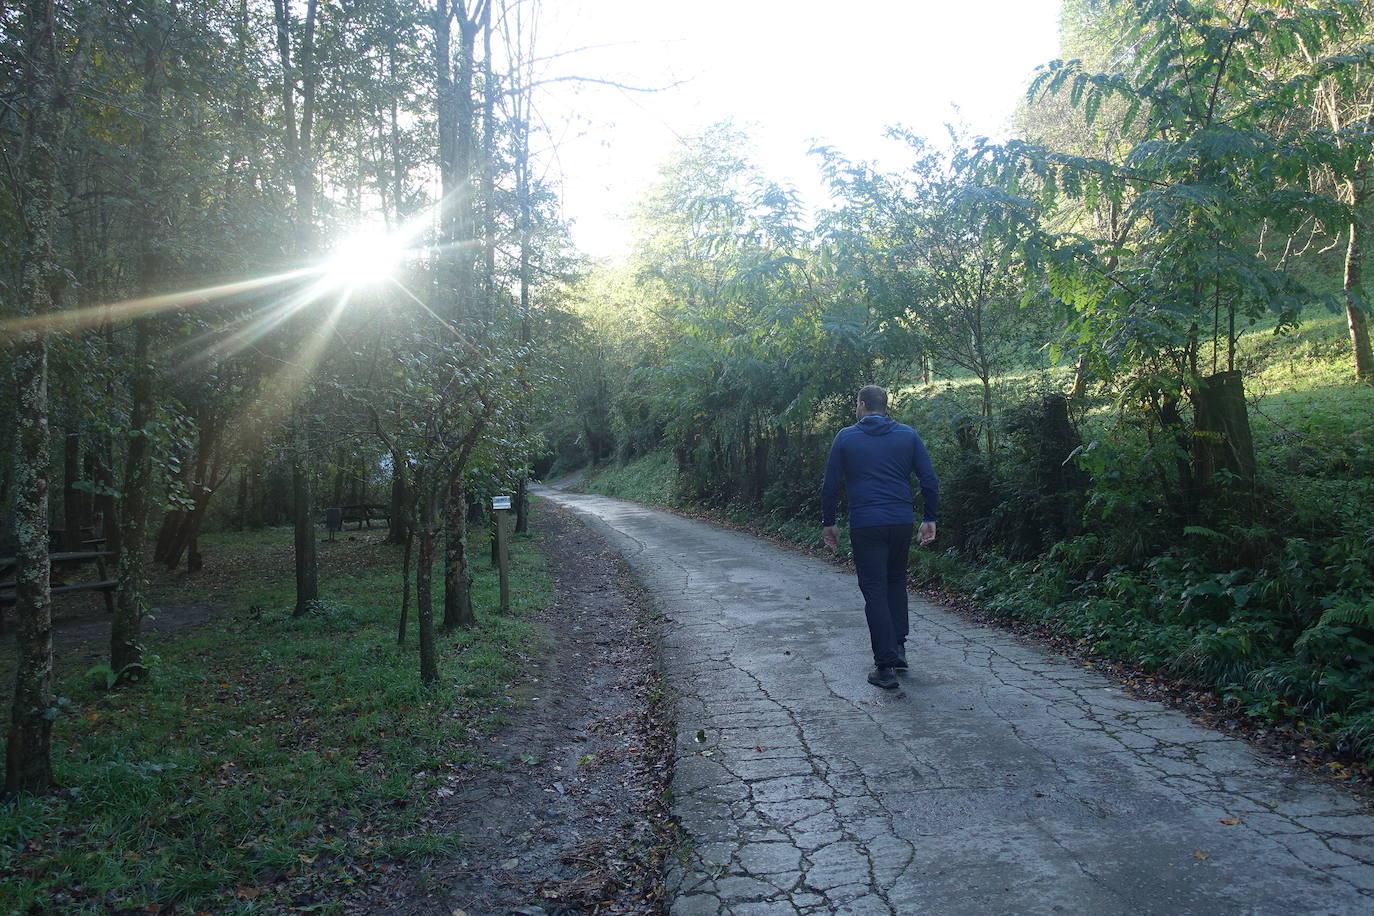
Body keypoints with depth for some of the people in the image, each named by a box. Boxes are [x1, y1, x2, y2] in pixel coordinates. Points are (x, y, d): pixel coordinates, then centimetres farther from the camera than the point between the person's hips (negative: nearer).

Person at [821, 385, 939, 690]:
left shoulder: (845, 437, 1)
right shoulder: (908, 435, 6)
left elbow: (830, 485, 2)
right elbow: (929, 479, 3)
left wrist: (828, 523, 11)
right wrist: (930, 519, 9)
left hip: (865, 526, -3)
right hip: (902, 522, 3)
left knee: (875, 592, 1)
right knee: (896, 581, 22)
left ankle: (885, 667, 1)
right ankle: (898, 648, 20)